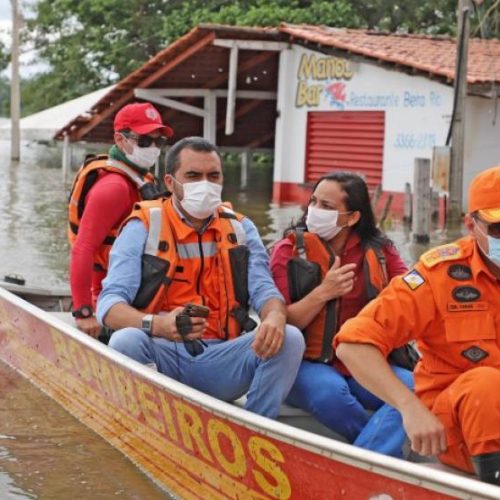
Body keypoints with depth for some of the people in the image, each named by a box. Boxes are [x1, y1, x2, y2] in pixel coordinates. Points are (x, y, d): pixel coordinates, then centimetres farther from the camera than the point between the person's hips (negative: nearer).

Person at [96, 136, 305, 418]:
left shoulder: (240, 229, 13)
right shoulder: (144, 227, 1)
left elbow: (263, 289, 3)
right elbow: (110, 304, -9)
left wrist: (275, 317, -24)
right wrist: (157, 324, -33)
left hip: (222, 361, 3)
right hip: (162, 355, -3)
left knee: (289, 339, -20)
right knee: (126, 341, -34)